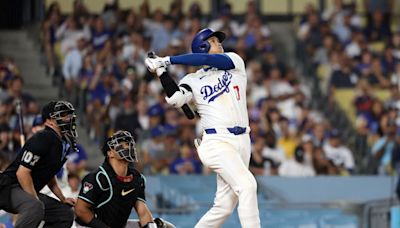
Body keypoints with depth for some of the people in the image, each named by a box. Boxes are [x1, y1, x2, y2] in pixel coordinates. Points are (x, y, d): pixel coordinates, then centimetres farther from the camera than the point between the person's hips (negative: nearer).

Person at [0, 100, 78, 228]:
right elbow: (22, 172, -24)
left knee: (66, 214, 9)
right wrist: (36, 200, -22)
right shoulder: (42, 139, -19)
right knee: (35, 207, -39)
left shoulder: (64, 144, 11)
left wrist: (63, 199, 19)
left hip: (30, 192, 11)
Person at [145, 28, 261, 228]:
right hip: (217, 141, -4)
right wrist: (161, 72, -15)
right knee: (247, 185, -24)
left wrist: (167, 60, -4)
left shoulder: (234, 61, 12)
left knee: (224, 207, 2)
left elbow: (206, 60, -5)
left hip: (241, 141, 4)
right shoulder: (193, 80, 6)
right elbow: (175, 100, -13)